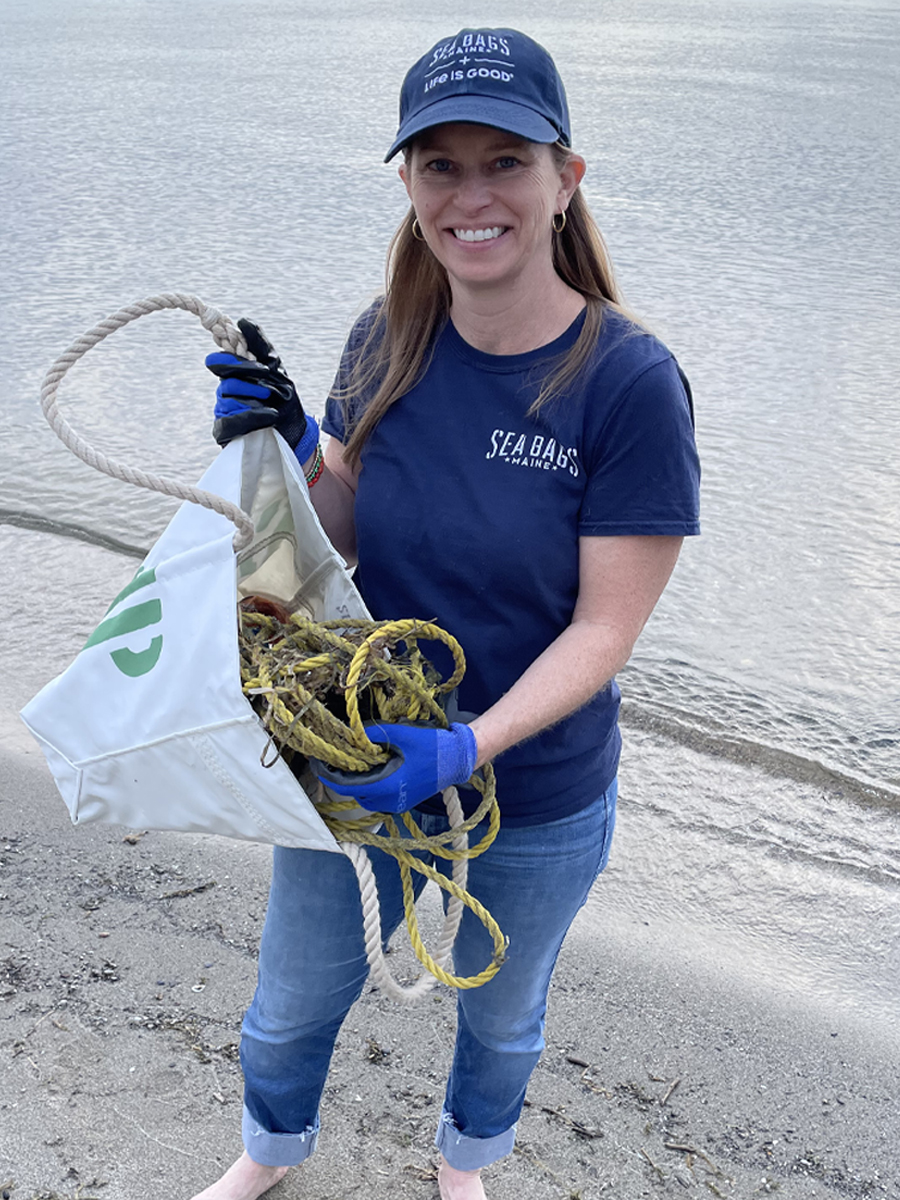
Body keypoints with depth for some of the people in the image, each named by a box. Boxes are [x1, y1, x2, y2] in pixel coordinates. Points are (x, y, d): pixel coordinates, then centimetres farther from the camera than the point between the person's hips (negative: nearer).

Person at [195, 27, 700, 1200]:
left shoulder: (629, 380, -22)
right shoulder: (389, 342, -9)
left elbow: (605, 628, -20)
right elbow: (352, 535, 1)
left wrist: (467, 746, -32)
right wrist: (291, 449, -18)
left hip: (535, 804, -3)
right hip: (353, 757, 3)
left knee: (499, 1015, 26)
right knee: (290, 1005, 23)